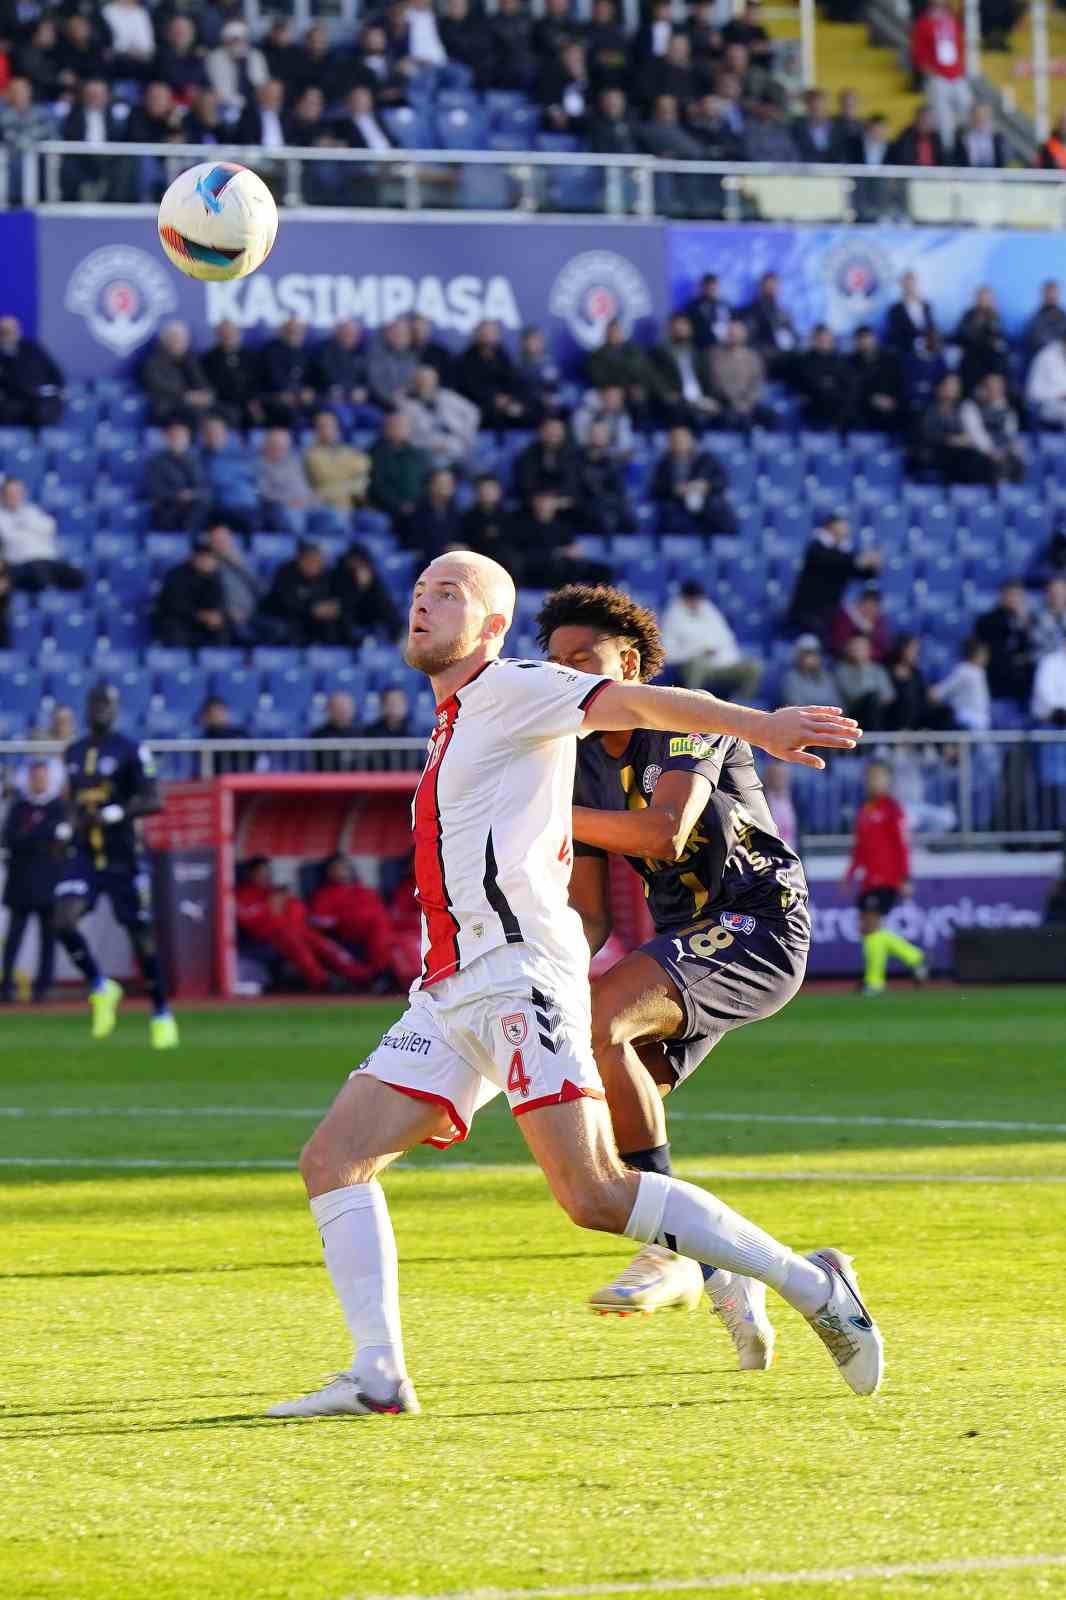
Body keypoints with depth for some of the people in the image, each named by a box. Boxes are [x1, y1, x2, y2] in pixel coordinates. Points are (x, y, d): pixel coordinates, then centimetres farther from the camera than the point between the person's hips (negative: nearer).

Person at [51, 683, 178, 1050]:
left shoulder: (130, 752, -7)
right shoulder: (73, 753, 11)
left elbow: (153, 802, -13)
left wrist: (113, 814, -24)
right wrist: (70, 826, 8)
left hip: (123, 857, -4)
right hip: (83, 855, 4)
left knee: (141, 935, 3)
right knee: (63, 921, -18)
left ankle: (162, 1014, 19)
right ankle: (100, 988, 3)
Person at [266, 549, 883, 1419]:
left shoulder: (510, 688, 0)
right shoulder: (455, 724, 25)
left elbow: (630, 702, -16)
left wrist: (756, 726, -30)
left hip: (520, 972, -9)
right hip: (451, 990, 9)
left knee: (594, 1192, -18)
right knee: (333, 1158, -3)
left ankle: (809, 1283, -10)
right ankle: (378, 1375, -8)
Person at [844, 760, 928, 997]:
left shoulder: (891, 807, -7)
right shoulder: (864, 810, 15)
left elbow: (902, 844, -10)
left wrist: (905, 878, -15)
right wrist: (850, 876, 18)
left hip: (888, 879, -8)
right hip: (869, 878, 8)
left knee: (872, 925, -13)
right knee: (866, 928, 4)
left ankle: (874, 980, -6)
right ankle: (914, 957, 19)